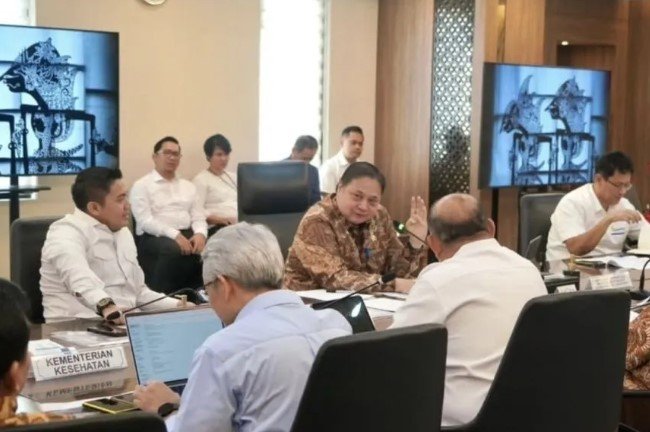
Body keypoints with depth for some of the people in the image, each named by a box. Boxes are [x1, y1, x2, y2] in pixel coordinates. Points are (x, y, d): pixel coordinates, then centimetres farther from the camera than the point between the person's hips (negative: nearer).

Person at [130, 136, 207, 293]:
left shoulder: (188, 186, 22)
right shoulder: (142, 185, 5)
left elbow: (198, 217, 14)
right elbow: (145, 221, -8)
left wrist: (200, 234, -11)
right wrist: (174, 235, -22)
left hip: (187, 235, 5)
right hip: (154, 237, -5)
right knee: (173, 249, -38)